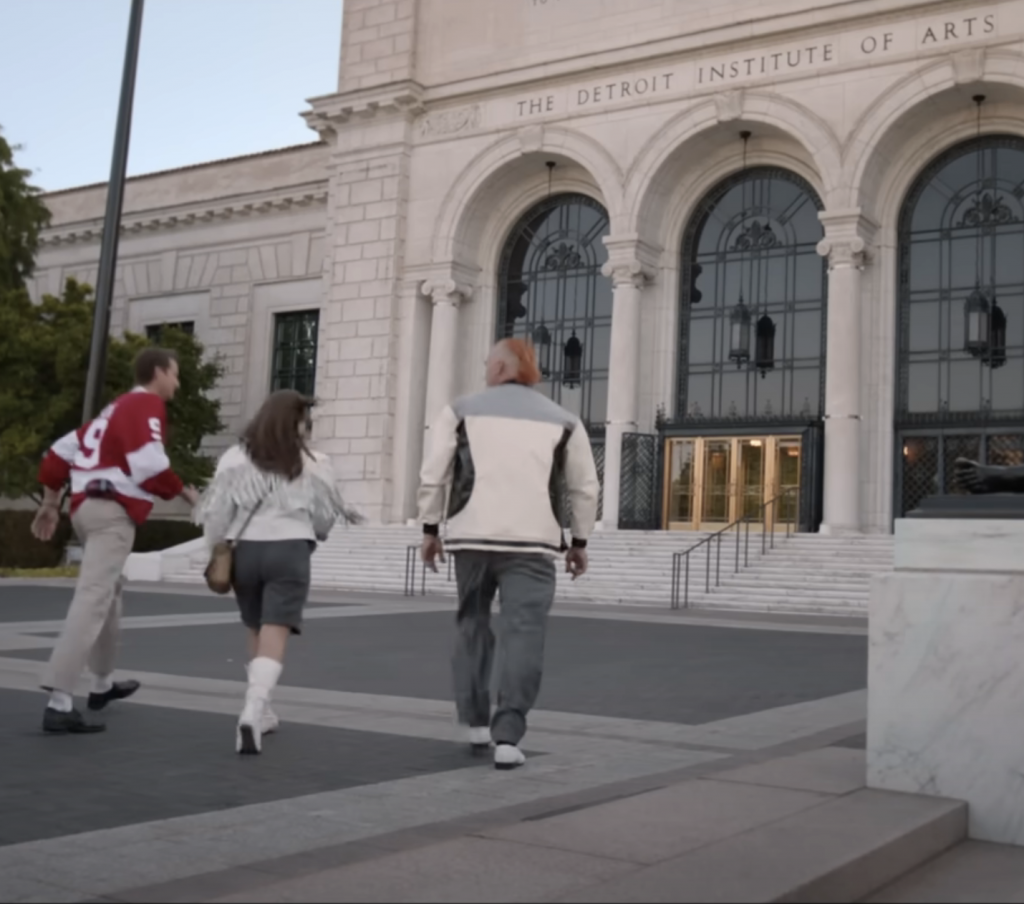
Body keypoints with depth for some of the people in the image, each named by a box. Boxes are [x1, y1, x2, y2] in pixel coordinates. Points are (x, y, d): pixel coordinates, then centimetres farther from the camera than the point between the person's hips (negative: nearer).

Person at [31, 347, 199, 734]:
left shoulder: (118, 407, 22)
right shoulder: (148, 404, -5)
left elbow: (63, 449, 21)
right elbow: (147, 462, -19)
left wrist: (51, 503, 26)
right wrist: (184, 492, -5)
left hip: (86, 506, 10)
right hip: (114, 511, -10)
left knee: (107, 592, 25)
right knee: (92, 601, -16)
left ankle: (103, 684, 37)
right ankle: (59, 704, -24)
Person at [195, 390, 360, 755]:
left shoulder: (236, 458, 0)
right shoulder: (313, 464, -1)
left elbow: (217, 510, -1)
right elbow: (324, 518, 6)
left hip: (245, 549, 3)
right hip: (290, 550, -2)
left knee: (256, 633, 20)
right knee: (274, 637, -7)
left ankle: (261, 712, 29)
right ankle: (252, 714, -25)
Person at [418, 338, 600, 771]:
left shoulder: (461, 411, 7)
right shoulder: (563, 420, 9)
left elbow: (433, 474, 3)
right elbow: (585, 487, 9)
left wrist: (430, 530, 11)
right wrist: (580, 541, 18)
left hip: (472, 537, 1)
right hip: (532, 542, -1)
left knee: (472, 626, 18)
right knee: (523, 636, -3)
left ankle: (476, 723, 21)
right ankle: (507, 737, -12)